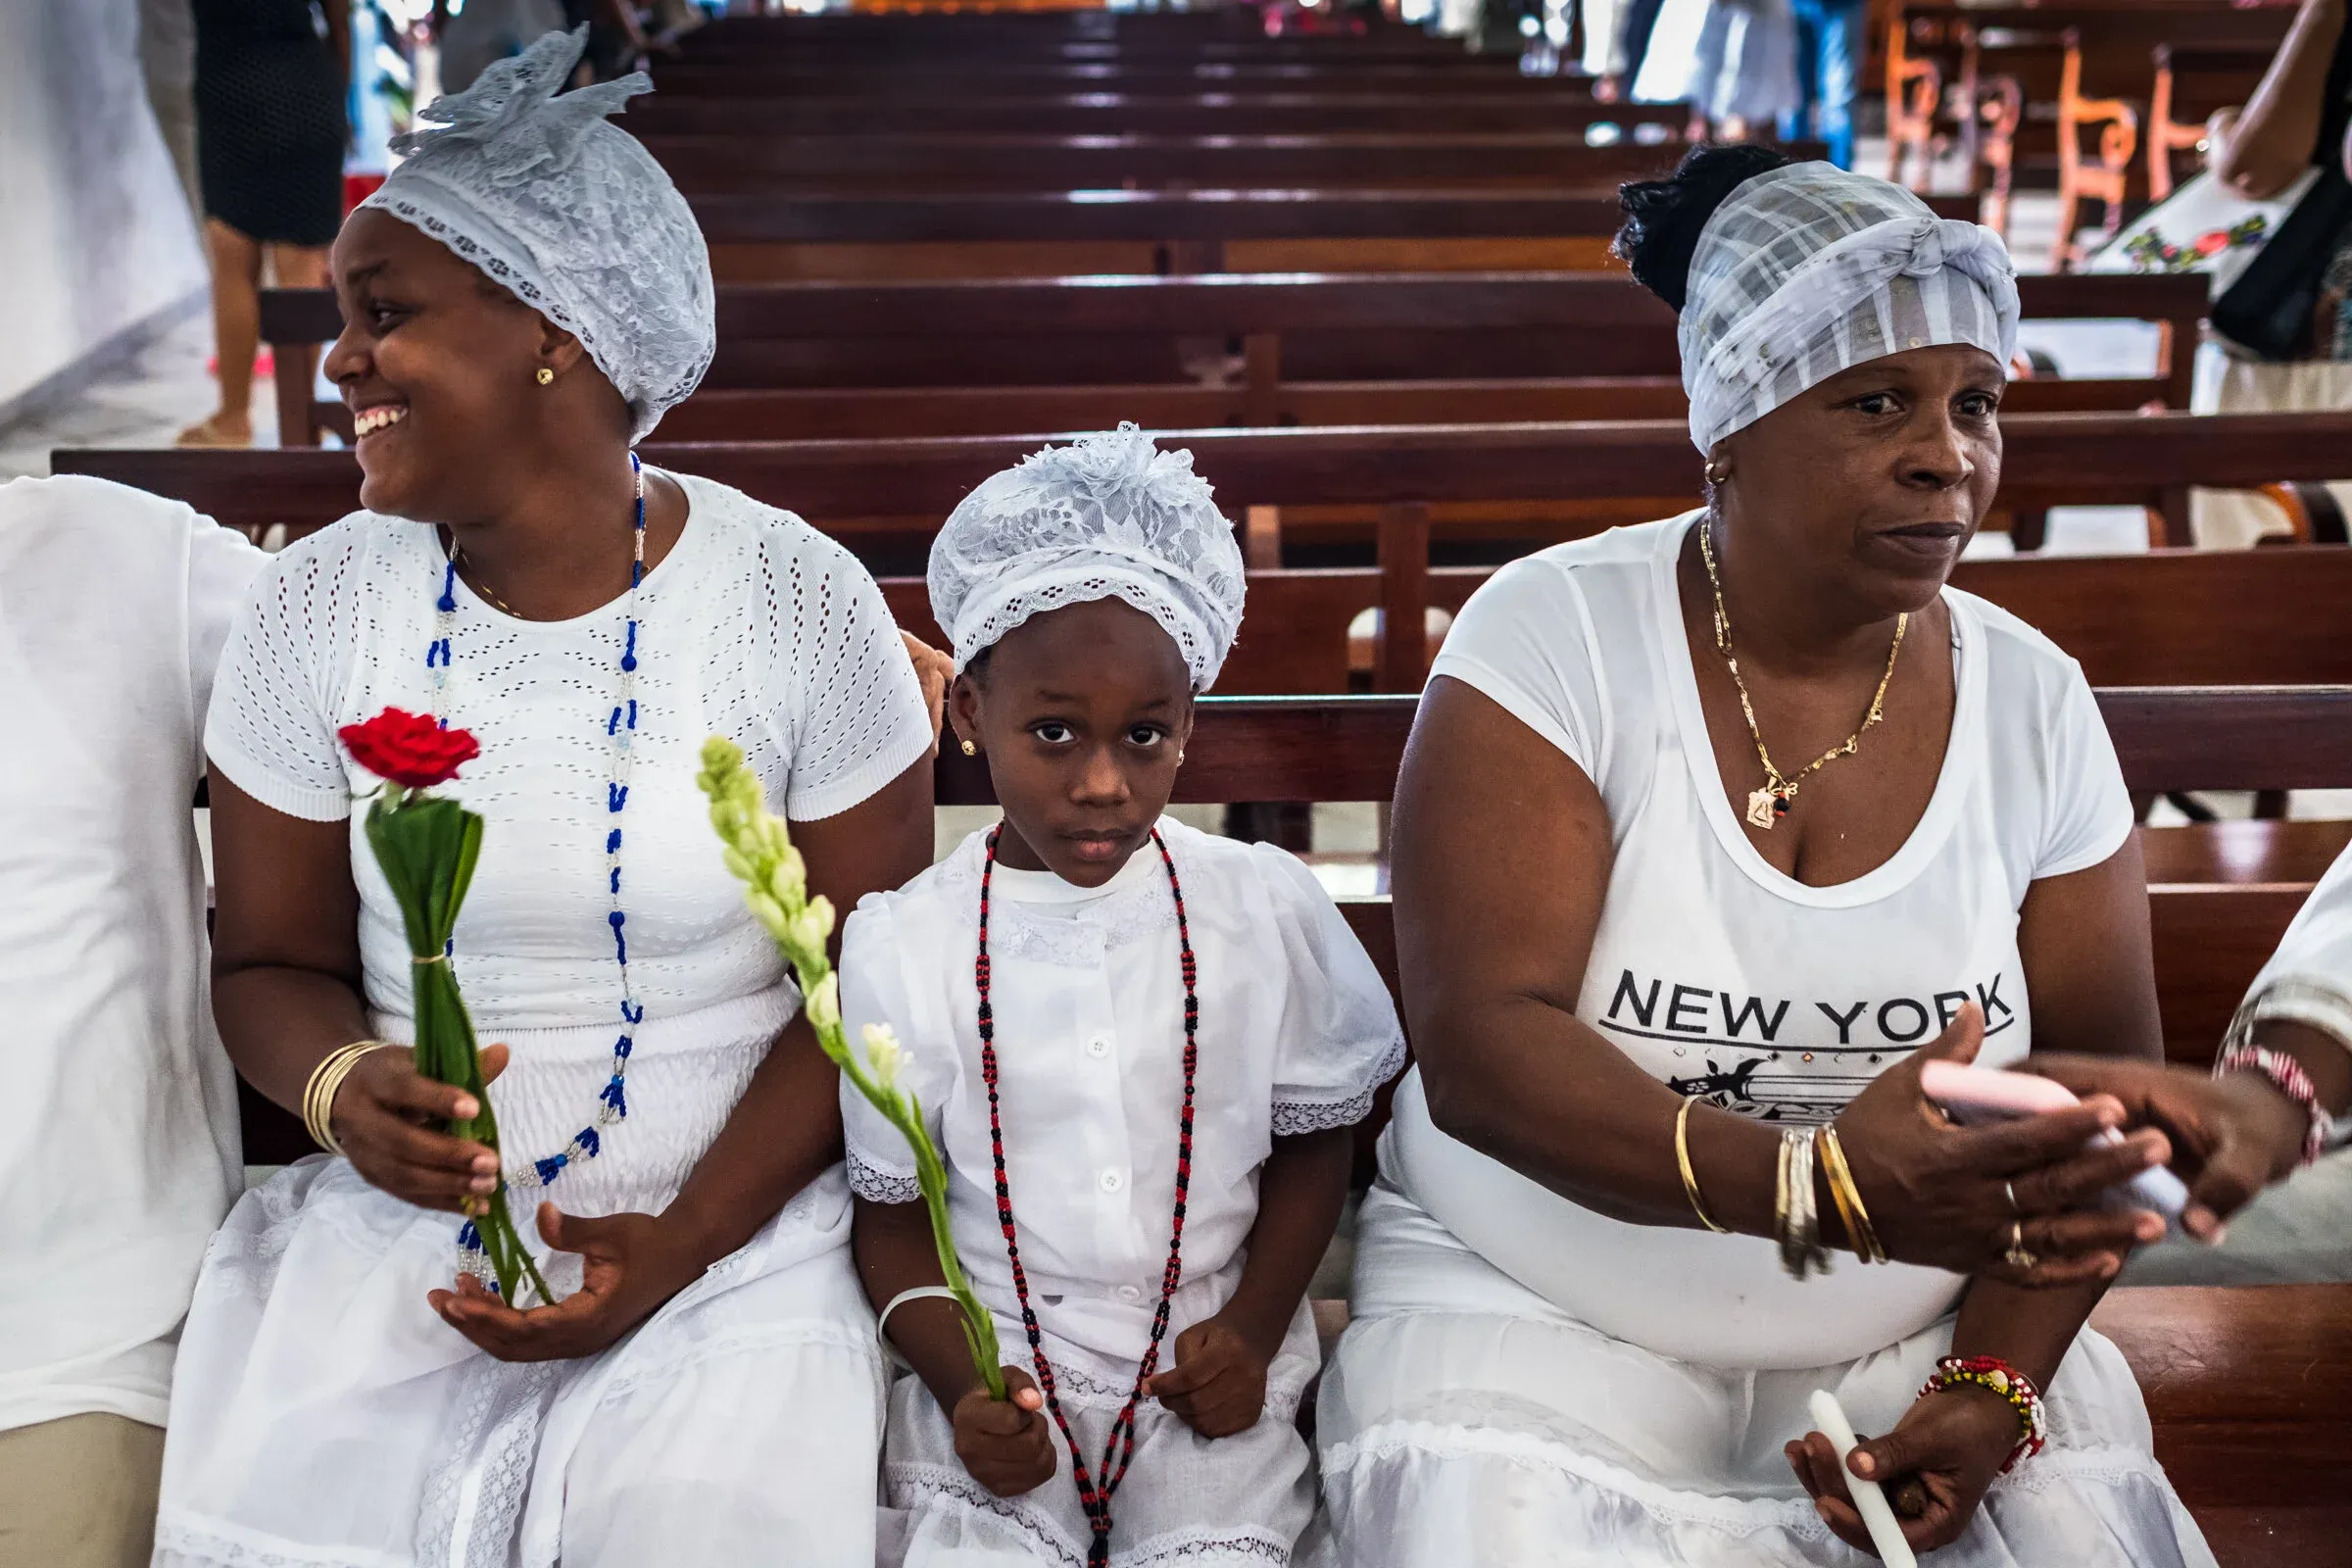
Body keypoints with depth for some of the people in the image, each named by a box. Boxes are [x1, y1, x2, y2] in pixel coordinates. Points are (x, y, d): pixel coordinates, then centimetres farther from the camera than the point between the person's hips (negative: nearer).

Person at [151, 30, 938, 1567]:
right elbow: (272, 962, 8)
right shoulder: (316, 610, -1)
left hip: (739, 1242, -2)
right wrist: (344, 1087, -15)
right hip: (399, 1231, 3)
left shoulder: (800, 604, -9)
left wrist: (679, 1246, -13)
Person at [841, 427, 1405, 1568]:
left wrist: (1251, 1328, -5)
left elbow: (1313, 1141, 7)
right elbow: (893, 1217, 2)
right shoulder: (903, 948, -4)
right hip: (993, 1368, 0)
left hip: (1207, 1376, 1)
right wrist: (959, 1383, -13)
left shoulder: (1264, 908, -3)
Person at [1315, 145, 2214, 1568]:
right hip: (1539, 1307, -3)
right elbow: (1479, 1050, -21)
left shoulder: (2031, 700, 0)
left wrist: (1994, 1384, -11)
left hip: (1915, 1332, 3)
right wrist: (1814, 1181, -34)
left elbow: (2102, 1091, 4)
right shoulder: (1553, 636, -11)